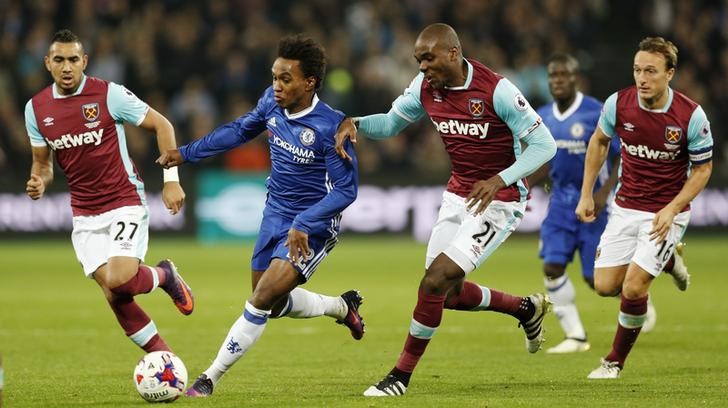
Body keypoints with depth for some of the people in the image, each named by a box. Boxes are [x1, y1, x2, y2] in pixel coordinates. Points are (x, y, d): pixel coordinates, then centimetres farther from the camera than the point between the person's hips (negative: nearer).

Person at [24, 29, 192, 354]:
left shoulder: (109, 95, -11)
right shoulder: (36, 108, 2)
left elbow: (162, 125, -3)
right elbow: (43, 162, 14)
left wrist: (171, 180, -8)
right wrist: (39, 182, -9)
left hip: (125, 203, -4)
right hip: (84, 215, 4)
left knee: (118, 281, -23)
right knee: (114, 295, -3)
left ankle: (164, 275, 11)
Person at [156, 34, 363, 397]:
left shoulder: (330, 127, -26)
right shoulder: (272, 102, -7)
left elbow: (345, 190, -23)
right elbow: (240, 130, 13)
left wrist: (303, 225, -31)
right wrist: (186, 153, 11)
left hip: (312, 227, -8)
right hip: (275, 215, 8)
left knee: (261, 301, -16)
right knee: (274, 303, 18)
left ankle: (209, 379, -7)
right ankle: (343, 307, 43)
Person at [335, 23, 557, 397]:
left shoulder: (495, 89, -22)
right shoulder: (425, 86, -4)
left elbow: (544, 144, -18)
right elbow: (391, 123, 12)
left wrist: (499, 180, -30)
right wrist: (355, 124, -10)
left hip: (498, 200, -7)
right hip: (458, 194, 8)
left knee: (436, 281, -16)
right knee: (448, 293, 9)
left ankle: (401, 376, -2)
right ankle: (526, 308, 35)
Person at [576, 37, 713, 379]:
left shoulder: (691, 116, -20)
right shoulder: (618, 103, -11)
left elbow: (703, 168, -7)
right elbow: (599, 141, 9)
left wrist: (672, 209, -19)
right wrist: (586, 194, 6)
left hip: (667, 212, -4)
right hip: (626, 207, 4)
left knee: (633, 288, -15)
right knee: (604, 285, 2)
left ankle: (615, 362, 7)